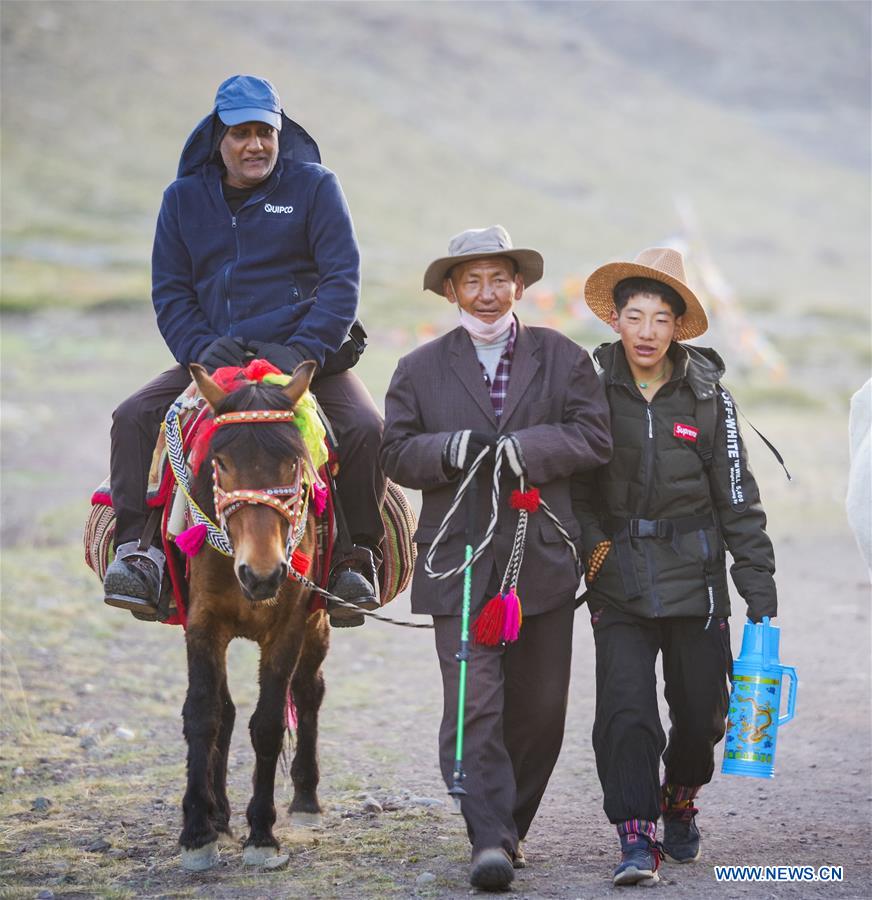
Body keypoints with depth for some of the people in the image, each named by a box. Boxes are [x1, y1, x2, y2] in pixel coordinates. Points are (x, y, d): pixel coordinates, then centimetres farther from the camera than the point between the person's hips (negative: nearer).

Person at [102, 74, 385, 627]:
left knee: (366, 430, -28)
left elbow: (343, 279, -5)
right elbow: (169, 292, 9)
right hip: (215, 358, 3)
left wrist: (303, 351, -19)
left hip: (311, 358, -3)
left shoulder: (314, 186, 1)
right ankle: (136, 550, -16)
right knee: (133, 419, -18)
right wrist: (202, 349, -11)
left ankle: (358, 557, -12)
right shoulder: (184, 198, 10)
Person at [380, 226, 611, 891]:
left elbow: (594, 436, -2)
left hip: (543, 560, 1)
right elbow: (397, 453, 4)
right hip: (460, 566, -1)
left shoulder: (562, 357, 9)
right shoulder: (420, 370, 10)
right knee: (473, 706, -11)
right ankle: (491, 841, -15)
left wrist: (524, 449, -16)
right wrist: (447, 451, -16)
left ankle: (512, 826, 23)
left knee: (539, 709, 7)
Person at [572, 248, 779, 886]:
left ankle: (680, 801, 36)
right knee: (625, 708, -12)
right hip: (619, 579, -1)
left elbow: (739, 499, 2)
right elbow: (573, 483, 8)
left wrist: (760, 592, -1)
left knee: (700, 708, 8)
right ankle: (636, 840, -6)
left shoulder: (707, 394, 0)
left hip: (695, 576, 1)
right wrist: (594, 545, -9)